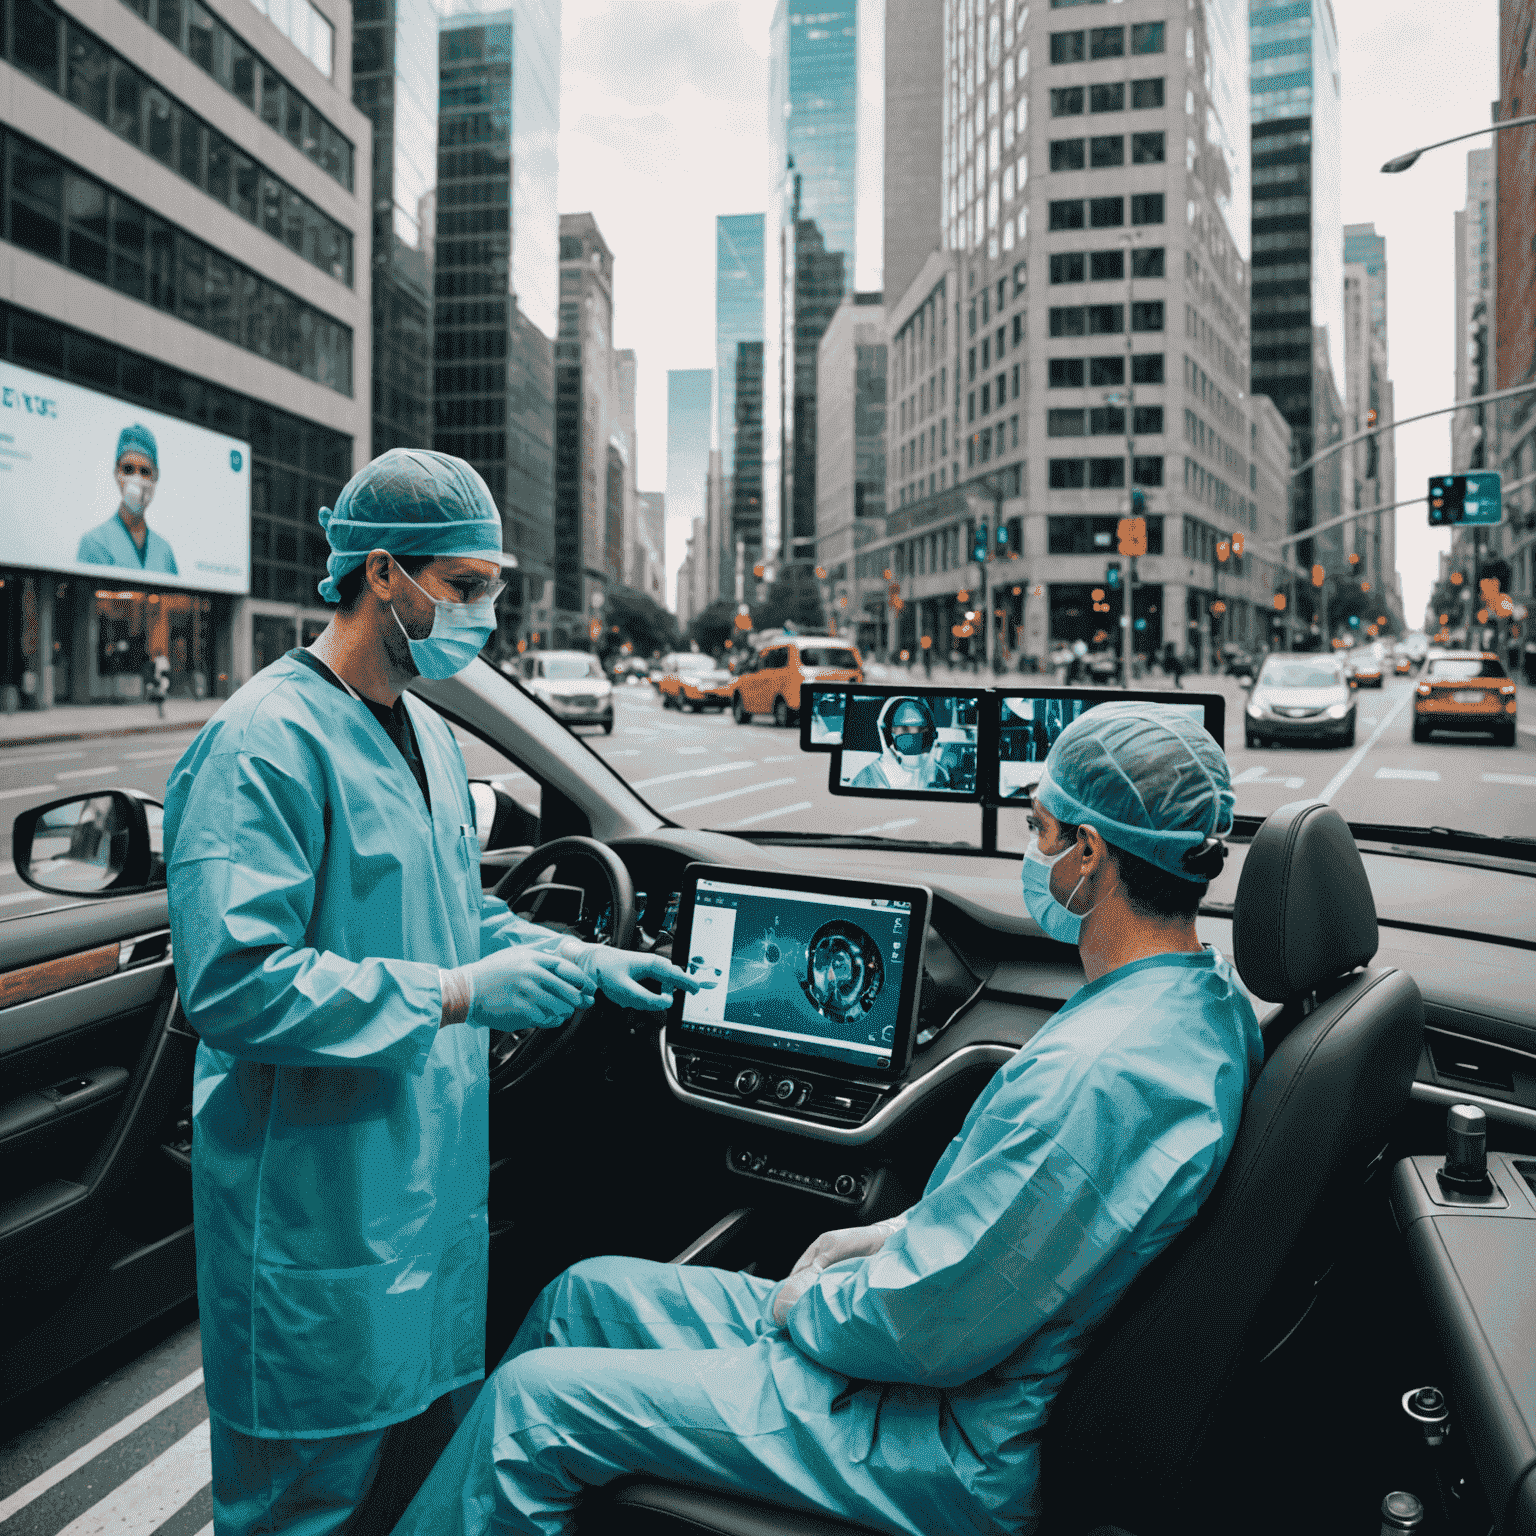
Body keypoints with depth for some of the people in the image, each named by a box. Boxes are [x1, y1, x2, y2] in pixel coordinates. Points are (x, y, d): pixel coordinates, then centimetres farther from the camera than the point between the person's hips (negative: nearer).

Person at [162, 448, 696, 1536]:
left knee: (437, 1440, 21)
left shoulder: (429, 736, 11)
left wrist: (582, 961, 6)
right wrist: (457, 996, -25)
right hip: (320, 1210, -8)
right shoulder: (267, 741, -19)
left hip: (437, 1182, 8)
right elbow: (234, 985, -26)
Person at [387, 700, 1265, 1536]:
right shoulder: (1210, 994, 1)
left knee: (533, 1404, -7)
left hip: (964, 1451, -9)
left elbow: (926, 1328, -27)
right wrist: (899, 1235, 8)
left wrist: (806, 1303, -8)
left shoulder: (1095, 1071, -32)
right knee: (587, 1292, 13)